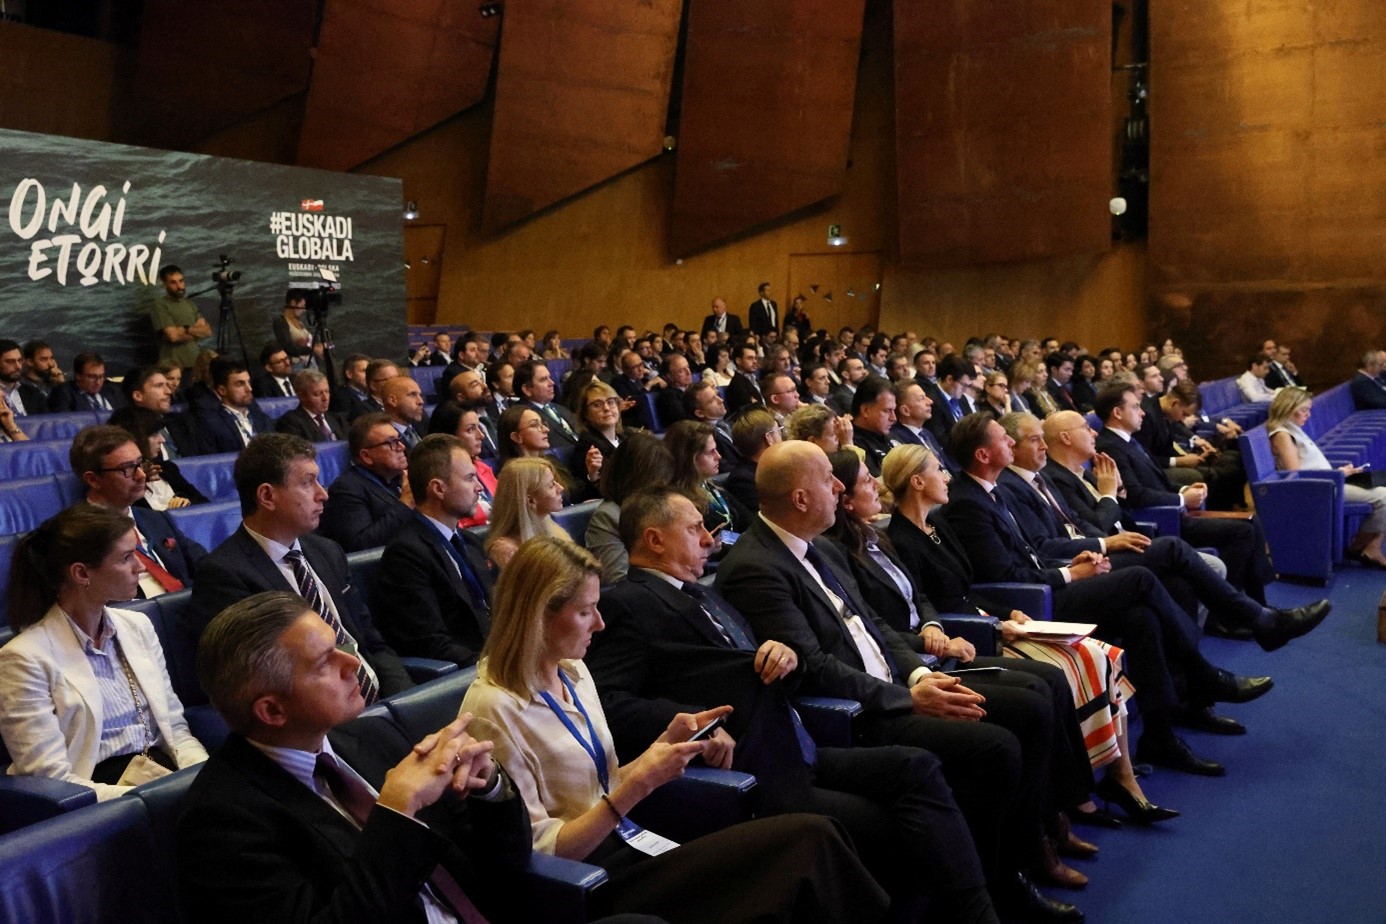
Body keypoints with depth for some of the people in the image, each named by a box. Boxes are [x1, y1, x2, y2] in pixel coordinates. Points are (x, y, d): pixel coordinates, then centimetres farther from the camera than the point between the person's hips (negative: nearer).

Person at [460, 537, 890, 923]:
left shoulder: (573, 674, 8)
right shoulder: (494, 709, -16)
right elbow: (540, 851, -15)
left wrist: (668, 741, 0)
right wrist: (637, 786, -19)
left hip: (624, 844, 8)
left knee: (811, 839, -13)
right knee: (809, 841, -18)